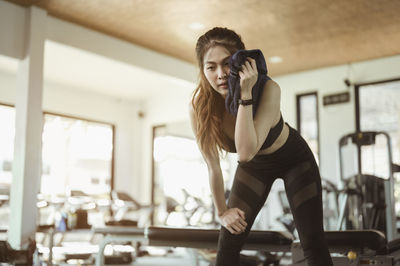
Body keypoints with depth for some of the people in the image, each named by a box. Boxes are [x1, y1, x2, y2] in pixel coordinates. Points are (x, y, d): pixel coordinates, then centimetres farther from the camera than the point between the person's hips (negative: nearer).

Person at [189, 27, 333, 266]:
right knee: (228, 243, -2)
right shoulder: (199, 105, -26)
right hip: (254, 166, 3)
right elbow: (213, 166, -15)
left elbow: (246, 152, -44)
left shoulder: (267, 89, -34)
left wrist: (246, 94, -47)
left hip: (294, 158, -2)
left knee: (314, 243, -7)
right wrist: (222, 211, -7)